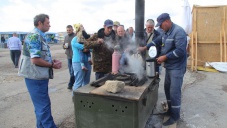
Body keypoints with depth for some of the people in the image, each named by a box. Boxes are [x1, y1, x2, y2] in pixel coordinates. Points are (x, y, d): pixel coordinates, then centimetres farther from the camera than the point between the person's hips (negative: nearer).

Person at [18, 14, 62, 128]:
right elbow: (35, 60, -25)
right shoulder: (34, 36, -18)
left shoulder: (40, 36, 13)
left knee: (41, 105, 19)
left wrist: (53, 61, 5)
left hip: (41, 76, 10)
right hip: (36, 77, -10)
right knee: (43, 106, -2)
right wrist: (52, 65, -14)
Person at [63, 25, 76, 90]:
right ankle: (74, 82, 25)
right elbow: (63, 45, 19)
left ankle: (70, 84, 5)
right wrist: (64, 46, -3)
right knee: (70, 71, 13)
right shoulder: (66, 37, 14)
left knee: (73, 71, -4)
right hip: (68, 56, 7)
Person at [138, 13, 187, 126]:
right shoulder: (166, 32, 10)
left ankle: (175, 116, 14)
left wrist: (165, 57, -23)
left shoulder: (178, 31, -19)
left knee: (174, 92, -3)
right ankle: (170, 110, 33)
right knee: (167, 88, 17)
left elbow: (180, 51, -27)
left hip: (177, 67, -9)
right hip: (169, 66, 10)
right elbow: (158, 40, 21)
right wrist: (145, 47, 13)